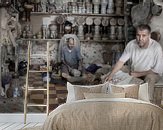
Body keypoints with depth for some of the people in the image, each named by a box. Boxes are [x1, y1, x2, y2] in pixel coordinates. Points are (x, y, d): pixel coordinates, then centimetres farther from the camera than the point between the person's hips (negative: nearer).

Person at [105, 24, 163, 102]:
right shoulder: (131, 44, -14)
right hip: (133, 72, 4)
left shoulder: (156, 47, -24)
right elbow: (121, 61, -11)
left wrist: (138, 74, -21)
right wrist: (111, 74, -25)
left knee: (150, 78, -37)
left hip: (151, 73, -4)